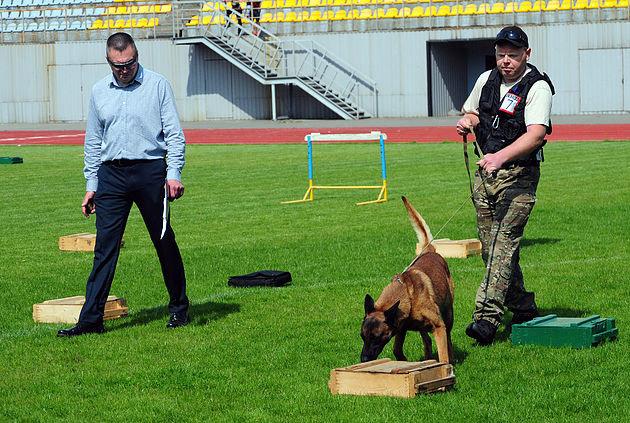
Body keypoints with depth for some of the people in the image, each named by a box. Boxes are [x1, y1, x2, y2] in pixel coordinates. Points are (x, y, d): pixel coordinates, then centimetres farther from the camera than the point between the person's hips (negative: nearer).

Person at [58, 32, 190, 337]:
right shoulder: (99, 92, 11)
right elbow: (93, 141, 16)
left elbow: (174, 133, -1)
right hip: (111, 174, 2)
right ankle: (91, 319, -4)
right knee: (105, 247, -3)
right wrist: (91, 184, 12)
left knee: (164, 243, 6)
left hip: (150, 171, -2)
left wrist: (174, 173, -12)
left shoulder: (157, 85, 0)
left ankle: (179, 309, 21)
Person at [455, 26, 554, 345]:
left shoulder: (538, 88, -14)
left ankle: (486, 317, -24)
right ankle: (523, 309, 24)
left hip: (518, 174, -7)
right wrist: (467, 121, 0)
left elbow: (536, 135, -28)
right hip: (485, 171, 7)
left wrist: (500, 157, -42)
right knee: (490, 247, 10)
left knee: (503, 242, -17)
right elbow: (471, 112, 26)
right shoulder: (486, 79, 8)